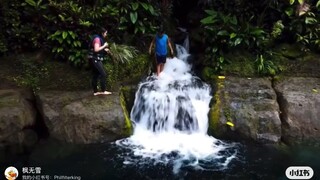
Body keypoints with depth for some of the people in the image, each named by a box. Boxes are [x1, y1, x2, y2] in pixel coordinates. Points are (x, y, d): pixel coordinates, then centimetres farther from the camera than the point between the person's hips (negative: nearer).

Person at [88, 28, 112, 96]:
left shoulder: (99, 39, 18)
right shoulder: (97, 39, -13)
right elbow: (96, 49, -23)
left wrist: (105, 50, 13)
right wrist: (104, 46, -14)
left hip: (95, 59, 10)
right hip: (95, 59, -10)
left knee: (95, 75, 10)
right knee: (103, 74, -10)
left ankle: (95, 91, 13)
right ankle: (103, 91, -7)